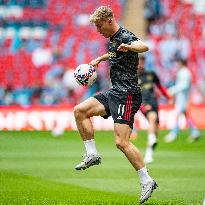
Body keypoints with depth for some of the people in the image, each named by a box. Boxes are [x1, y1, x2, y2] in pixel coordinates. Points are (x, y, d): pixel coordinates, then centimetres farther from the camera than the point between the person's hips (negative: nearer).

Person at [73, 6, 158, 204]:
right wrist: (99, 59, 37)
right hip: (114, 92, 10)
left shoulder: (125, 37, -15)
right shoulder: (112, 39, 15)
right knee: (80, 110, 7)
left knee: (121, 142, -16)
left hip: (127, 95, -10)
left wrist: (129, 47, -59)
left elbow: (144, 46, -39)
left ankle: (147, 181, -10)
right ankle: (92, 154, 10)